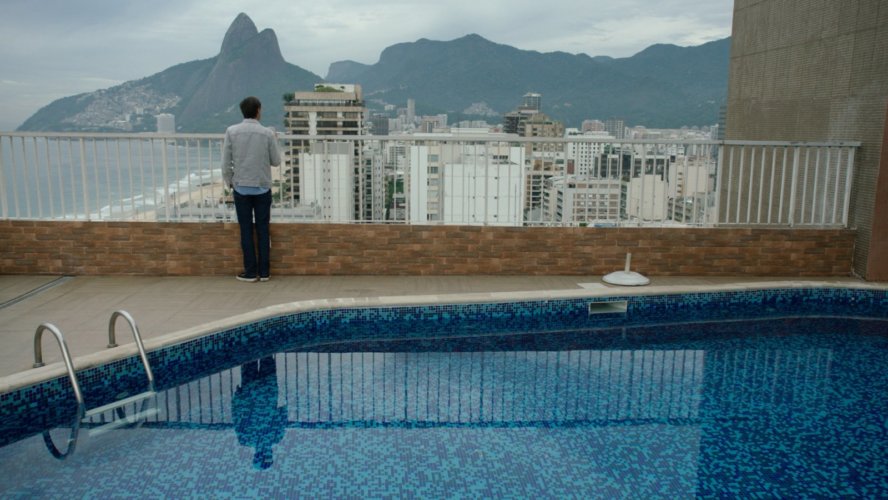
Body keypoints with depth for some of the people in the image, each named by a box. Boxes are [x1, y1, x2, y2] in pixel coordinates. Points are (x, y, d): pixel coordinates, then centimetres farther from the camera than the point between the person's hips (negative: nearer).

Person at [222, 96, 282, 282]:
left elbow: (226, 162, -4)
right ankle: (264, 271, 9)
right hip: (262, 187, 0)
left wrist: (229, 181, 13)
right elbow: (276, 161, 2)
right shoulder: (267, 133, -6)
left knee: (246, 230, 6)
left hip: (241, 187, 0)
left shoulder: (231, 131, -4)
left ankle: (250, 272, 7)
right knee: (262, 229, 7)